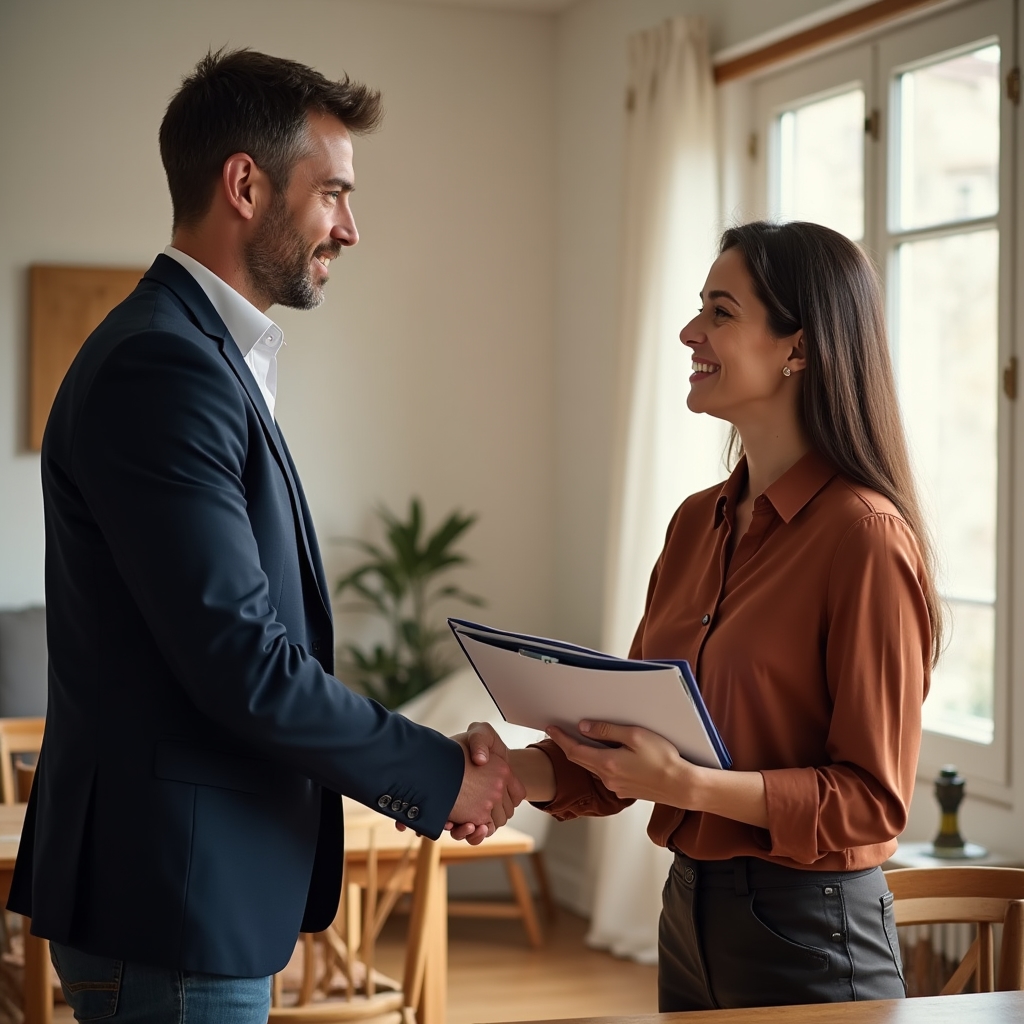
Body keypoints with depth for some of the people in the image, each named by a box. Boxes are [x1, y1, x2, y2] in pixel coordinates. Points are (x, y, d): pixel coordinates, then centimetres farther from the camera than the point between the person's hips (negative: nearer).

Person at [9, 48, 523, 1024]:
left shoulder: (207, 355, 13)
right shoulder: (162, 367, -19)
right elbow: (243, 665, -23)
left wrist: (422, 769, 8)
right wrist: (441, 776, -11)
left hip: (201, 886, 10)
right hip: (169, 904, -10)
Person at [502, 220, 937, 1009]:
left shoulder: (864, 537, -17)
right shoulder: (697, 524, 6)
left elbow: (873, 797, -16)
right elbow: (636, 732, 9)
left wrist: (689, 785, -26)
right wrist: (516, 771, -8)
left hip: (807, 932, -7)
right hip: (690, 907, 7)